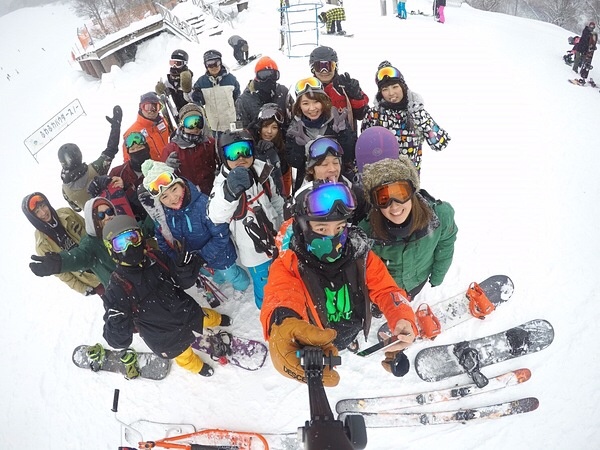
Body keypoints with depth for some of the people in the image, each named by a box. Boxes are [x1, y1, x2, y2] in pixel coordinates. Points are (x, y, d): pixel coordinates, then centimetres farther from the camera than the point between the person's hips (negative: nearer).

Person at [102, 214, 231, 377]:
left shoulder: (156, 258, -18)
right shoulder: (117, 289, -29)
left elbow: (183, 282, -6)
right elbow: (118, 340, -26)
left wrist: (185, 268, -28)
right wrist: (116, 325, -49)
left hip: (188, 313, 3)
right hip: (168, 339, -3)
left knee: (207, 317, 31)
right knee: (185, 357, 25)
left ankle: (218, 320, 68)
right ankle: (197, 367, 60)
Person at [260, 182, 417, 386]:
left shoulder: (359, 254, -21)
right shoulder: (288, 265, -32)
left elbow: (386, 290, -23)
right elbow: (280, 297, -52)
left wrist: (403, 320, -46)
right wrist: (282, 325, -78)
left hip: (354, 330, 3)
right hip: (314, 343, -3)